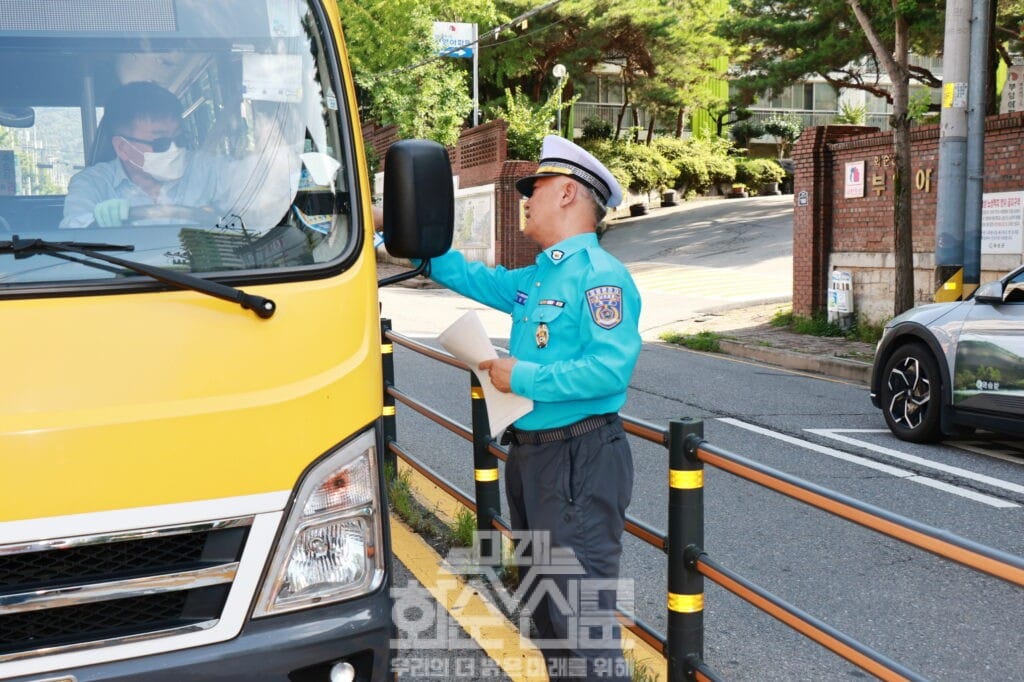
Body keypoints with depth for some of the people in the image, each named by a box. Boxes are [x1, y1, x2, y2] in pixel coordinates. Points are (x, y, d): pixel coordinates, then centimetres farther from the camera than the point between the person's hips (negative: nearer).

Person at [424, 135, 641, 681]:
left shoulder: (598, 275, -17)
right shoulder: (536, 278, 13)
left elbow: (610, 369, -28)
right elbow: (470, 277, 27)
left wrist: (523, 378, -21)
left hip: (578, 461, -10)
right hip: (530, 453, 10)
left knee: (582, 614, -7)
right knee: (543, 600, 21)